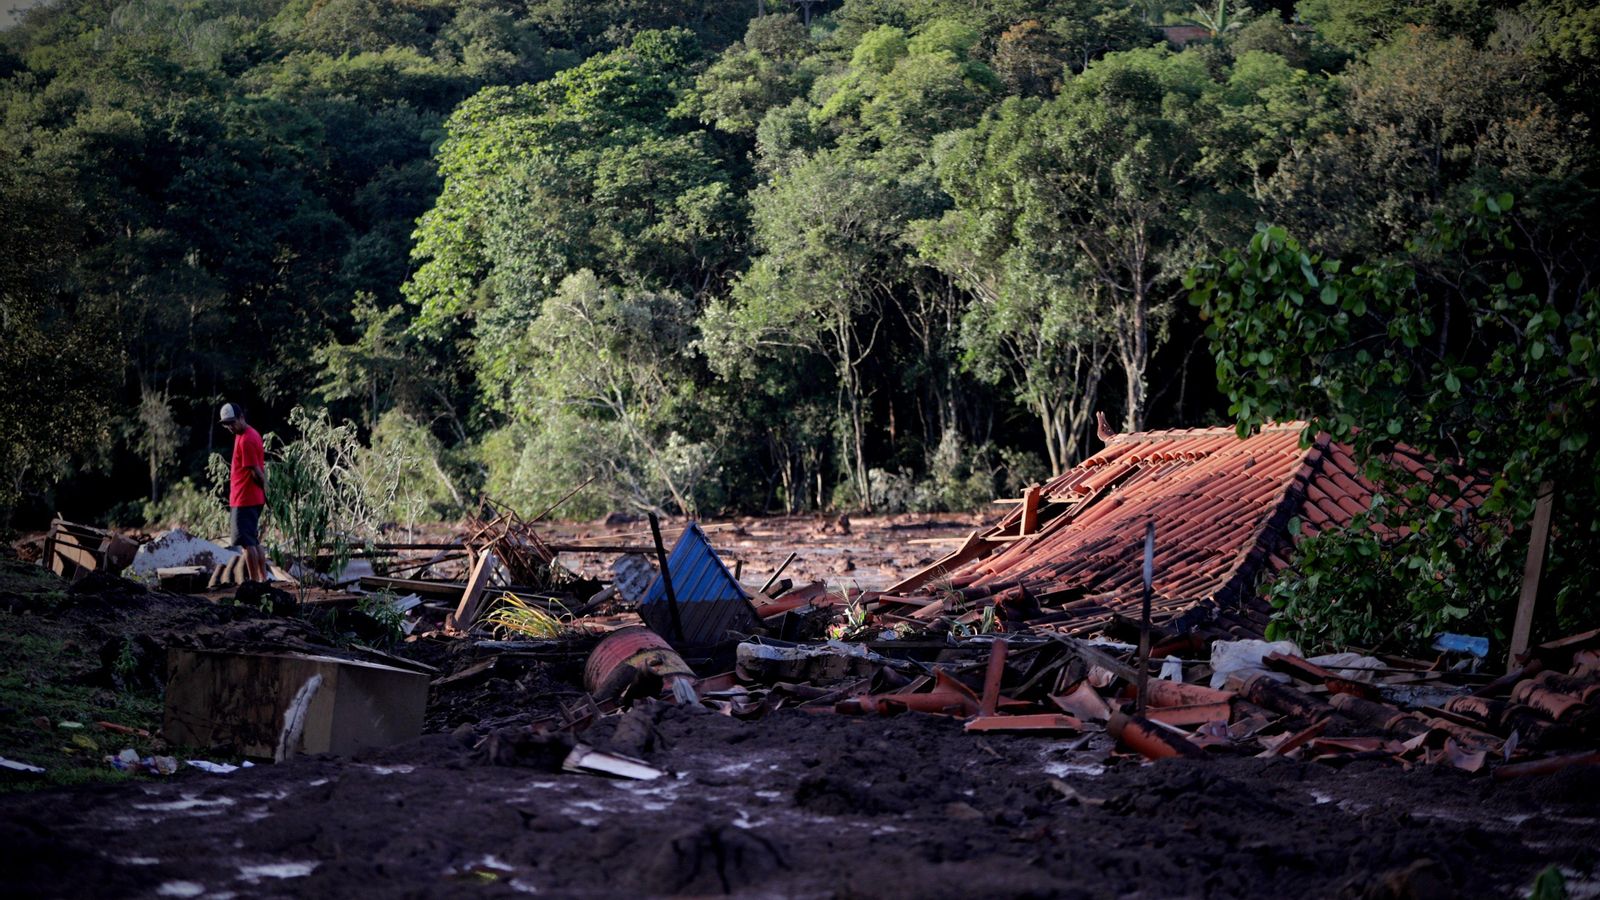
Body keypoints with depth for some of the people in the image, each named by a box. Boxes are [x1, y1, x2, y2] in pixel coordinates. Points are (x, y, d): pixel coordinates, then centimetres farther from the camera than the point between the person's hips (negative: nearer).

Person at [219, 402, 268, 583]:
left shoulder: (246, 440, -17)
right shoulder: (253, 434, 14)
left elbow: (256, 471, -18)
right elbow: (259, 470, 18)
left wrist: (263, 488, -2)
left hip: (244, 500, -10)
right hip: (254, 498, 10)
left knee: (246, 542, -8)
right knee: (254, 541, 14)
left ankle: (254, 582, -8)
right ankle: (263, 579, 16)